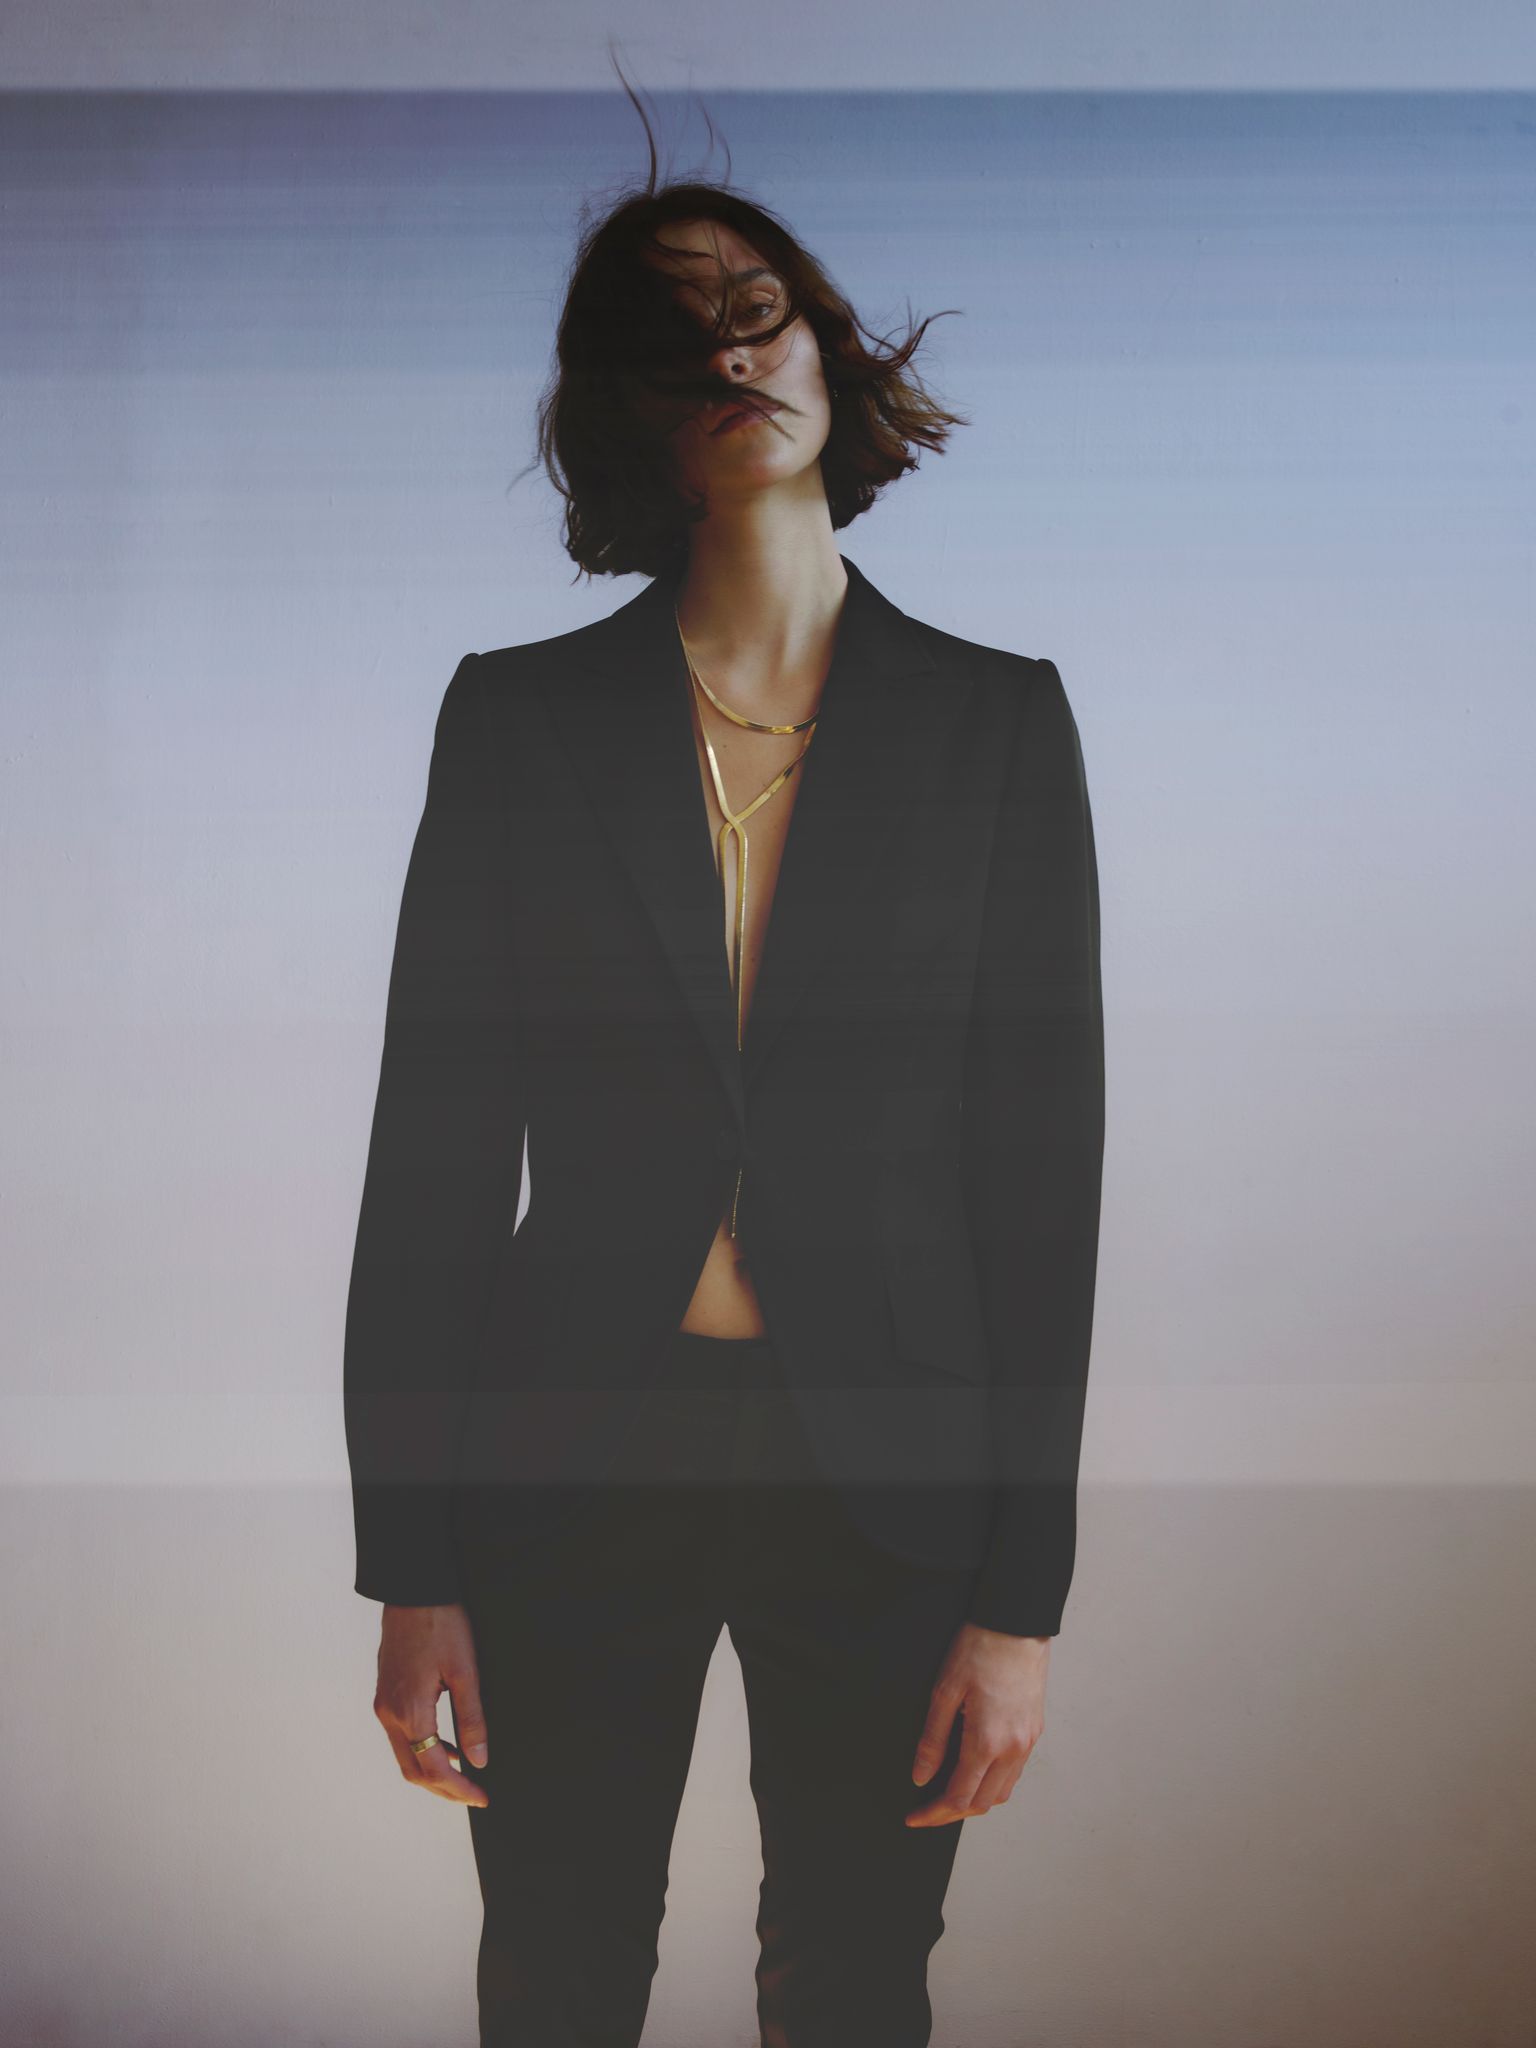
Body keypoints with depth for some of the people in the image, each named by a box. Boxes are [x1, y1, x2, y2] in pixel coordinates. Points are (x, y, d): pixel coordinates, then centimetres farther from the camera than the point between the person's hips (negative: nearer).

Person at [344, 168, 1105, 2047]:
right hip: (573, 1461, 1)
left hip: (888, 1469, 0)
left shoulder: (997, 719, 0)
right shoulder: (517, 715, 1)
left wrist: (1019, 1594, -5)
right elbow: (432, 1151, 0)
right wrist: (410, 1566, -3)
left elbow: (1044, 1167, -2)